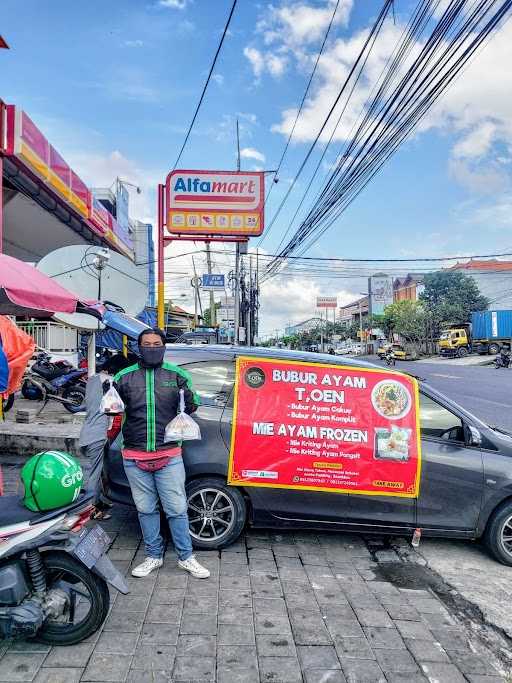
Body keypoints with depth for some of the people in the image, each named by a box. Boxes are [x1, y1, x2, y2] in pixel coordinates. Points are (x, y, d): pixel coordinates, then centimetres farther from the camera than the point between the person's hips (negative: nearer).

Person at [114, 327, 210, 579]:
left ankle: (186, 557, 21)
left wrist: (190, 401, -15)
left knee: (176, 509, 4)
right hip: (135, 457, 1)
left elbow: (192, 406, 8)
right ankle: (153, 556, 30)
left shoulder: (177, 375, 2)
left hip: (170, 456, -1)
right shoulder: (124, 377, 4)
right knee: (146, 509, 14)